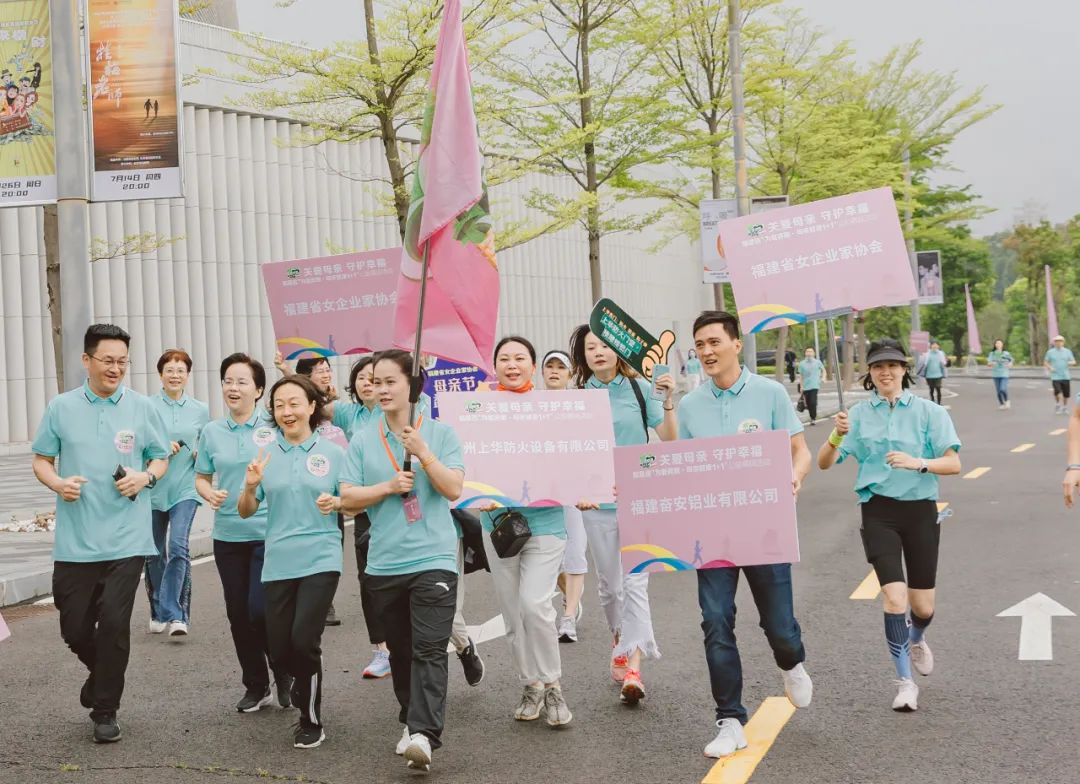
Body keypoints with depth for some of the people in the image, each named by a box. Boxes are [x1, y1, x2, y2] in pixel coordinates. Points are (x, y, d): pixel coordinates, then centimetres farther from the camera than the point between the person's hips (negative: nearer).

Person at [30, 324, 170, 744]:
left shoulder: (142, 408, 2)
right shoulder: (61, 407, 3)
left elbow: (160, 458, 11)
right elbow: (41, 460, 8)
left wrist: (145, 477, -11)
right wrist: (58, 484, -13)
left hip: (126, 538, -1)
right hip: (75, 540, 1)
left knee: (114, 623, -7)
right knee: (74, 627, 7)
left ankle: (105, 711, 8)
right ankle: (101, 673, 40)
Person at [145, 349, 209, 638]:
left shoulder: (200, 410, 7)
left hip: (185, 488, 0)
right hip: (153, 488, 0)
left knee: (178, 548, -17)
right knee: (155, 554, 10)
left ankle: (174, 615, -17)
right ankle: (159, 613, 26)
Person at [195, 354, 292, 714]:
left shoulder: (274, 427, -5)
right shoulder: (212, 431, 6)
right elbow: (201, 477, 14)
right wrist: (210, 494, -7)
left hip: (269, 533, -4)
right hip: (228, 535, 4)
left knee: (261, 610, -10)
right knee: (238, 614, 9)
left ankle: (285, 676, 15)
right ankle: (255, 686, 24)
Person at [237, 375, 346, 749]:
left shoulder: (333, 452, 1)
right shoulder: (265, 455, 5)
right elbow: (245, 512, 9)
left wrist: (336, 502, -16)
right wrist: (250, 486, -12)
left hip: (320, 560, -3)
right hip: (278, 563, 3)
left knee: (304, 640, -14)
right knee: (279, 649, 5)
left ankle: (311, 721, 7)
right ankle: (303, 680, 41)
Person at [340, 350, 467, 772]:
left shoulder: (440, 433, 1)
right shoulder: (362, 441, 7)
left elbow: (454, 488, -7)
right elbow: (348, 499, 2)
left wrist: (423, 453, -17)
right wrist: (388, 487, -11)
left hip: (433, 558, -3)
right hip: (385, 563, 3)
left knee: (429, 650, -13)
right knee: (400, 650, 13)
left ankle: (424, 734, -21)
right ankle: (412, 720, 29)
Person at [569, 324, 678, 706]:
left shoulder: (638, 388, -1)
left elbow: (670, 438, -1)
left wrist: (668, 399, -14)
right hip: (598, 501, 2)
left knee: (635, 582, -9)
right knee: (609, 584, 12)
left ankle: (632, 667, -12)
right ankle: (621, 643, 36)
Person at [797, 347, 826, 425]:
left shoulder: (817, 362, 5)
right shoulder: (802, 364, 7)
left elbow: (823, 370, 18)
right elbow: (801, 376, 10)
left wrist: (823, 378, 1)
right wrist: (801, 386, 5)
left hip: (815, 386, -2)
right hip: (805, 386, 2)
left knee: (813, 402, -14)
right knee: (808, 404, 4)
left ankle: (814, 418, -7)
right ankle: (812, 418, 19)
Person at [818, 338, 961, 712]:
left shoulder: (928, 412, -2)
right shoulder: (859, 415, 0)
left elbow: (953, 463, -6)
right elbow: (824, 463, -3)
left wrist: (917, 463, -24)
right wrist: (836, 436, -23)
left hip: (920, 510, 1)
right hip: (879, 511, 0)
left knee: (923, 607, 7)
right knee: (895, 596, -15)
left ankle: (916, 640, 44)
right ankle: (905, 680, 1)